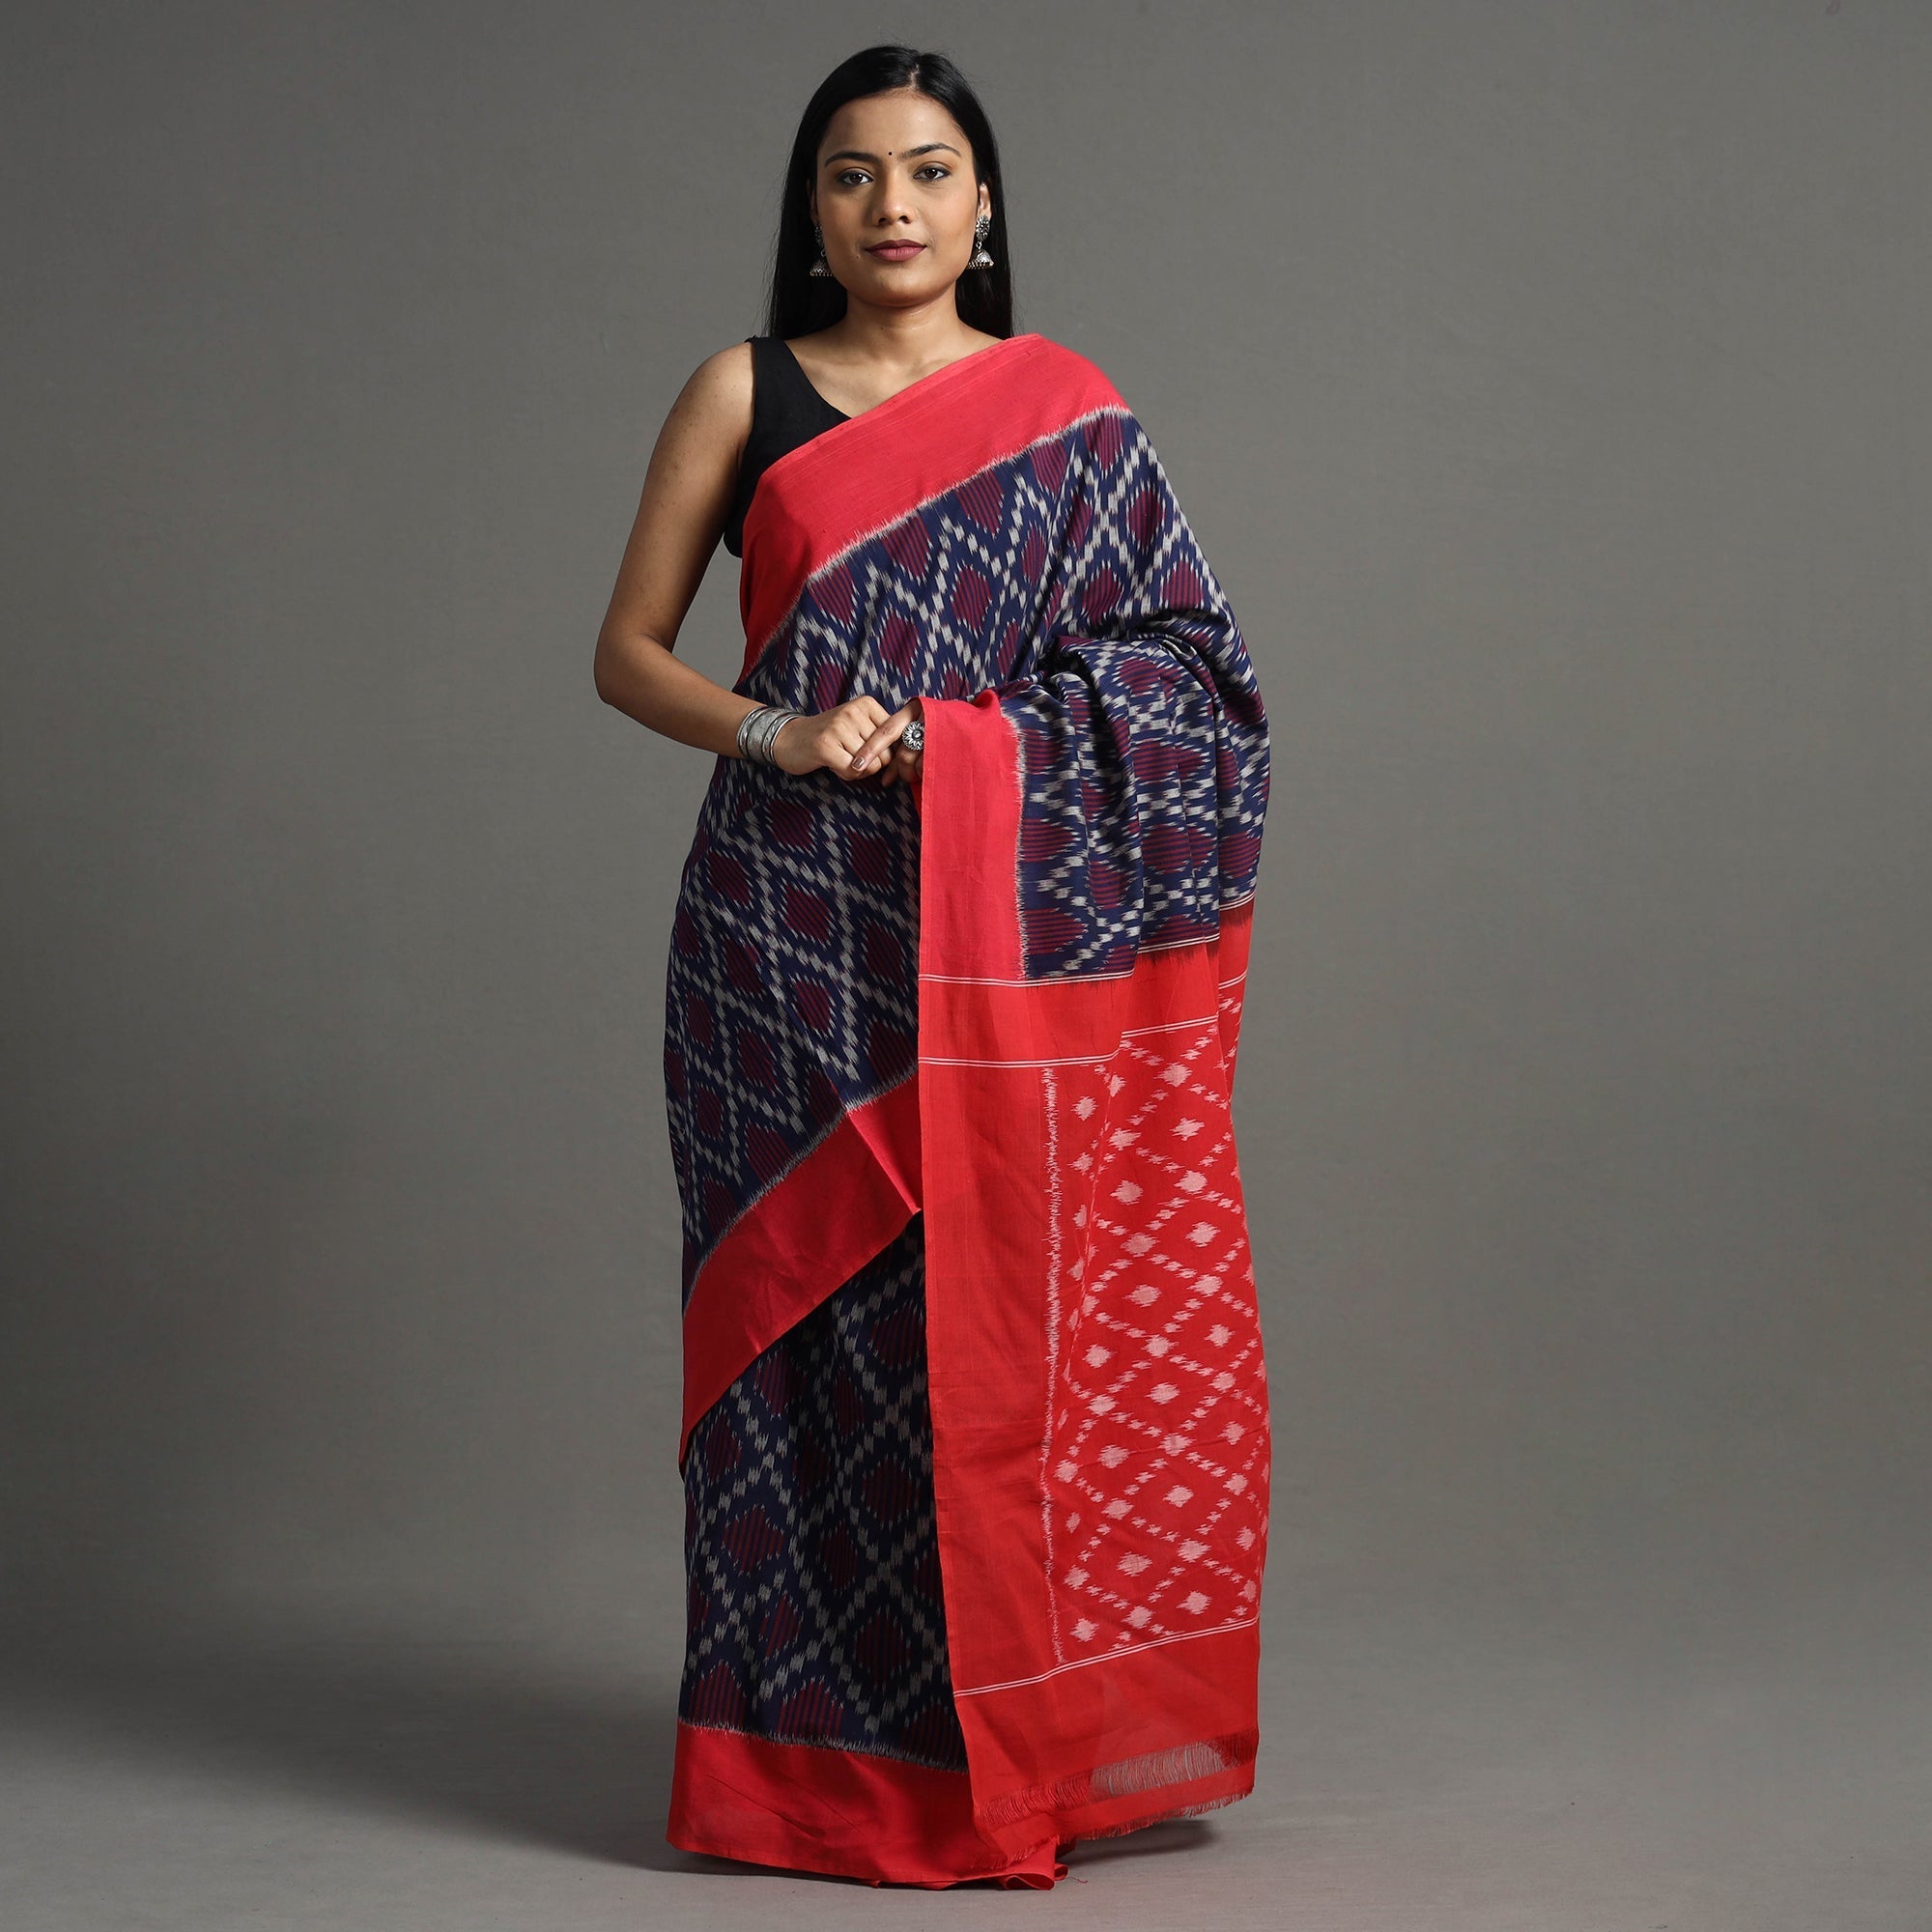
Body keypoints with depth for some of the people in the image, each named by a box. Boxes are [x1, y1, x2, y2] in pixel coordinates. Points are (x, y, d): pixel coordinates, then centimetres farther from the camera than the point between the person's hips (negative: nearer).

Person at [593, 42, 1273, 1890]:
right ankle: (820, 1749, 8)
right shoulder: (742, 394, 8)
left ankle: (1024, 1725, 10)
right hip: (793, 918, 0)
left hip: (1010, 921, 0)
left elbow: (1183, 664, 6)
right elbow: (629, 650, 8)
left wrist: (959, 738, -10)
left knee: (1015, 1296, -2)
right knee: (816, 1300, -1)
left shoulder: (1067, 408, 9)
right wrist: (780, 733, -11)